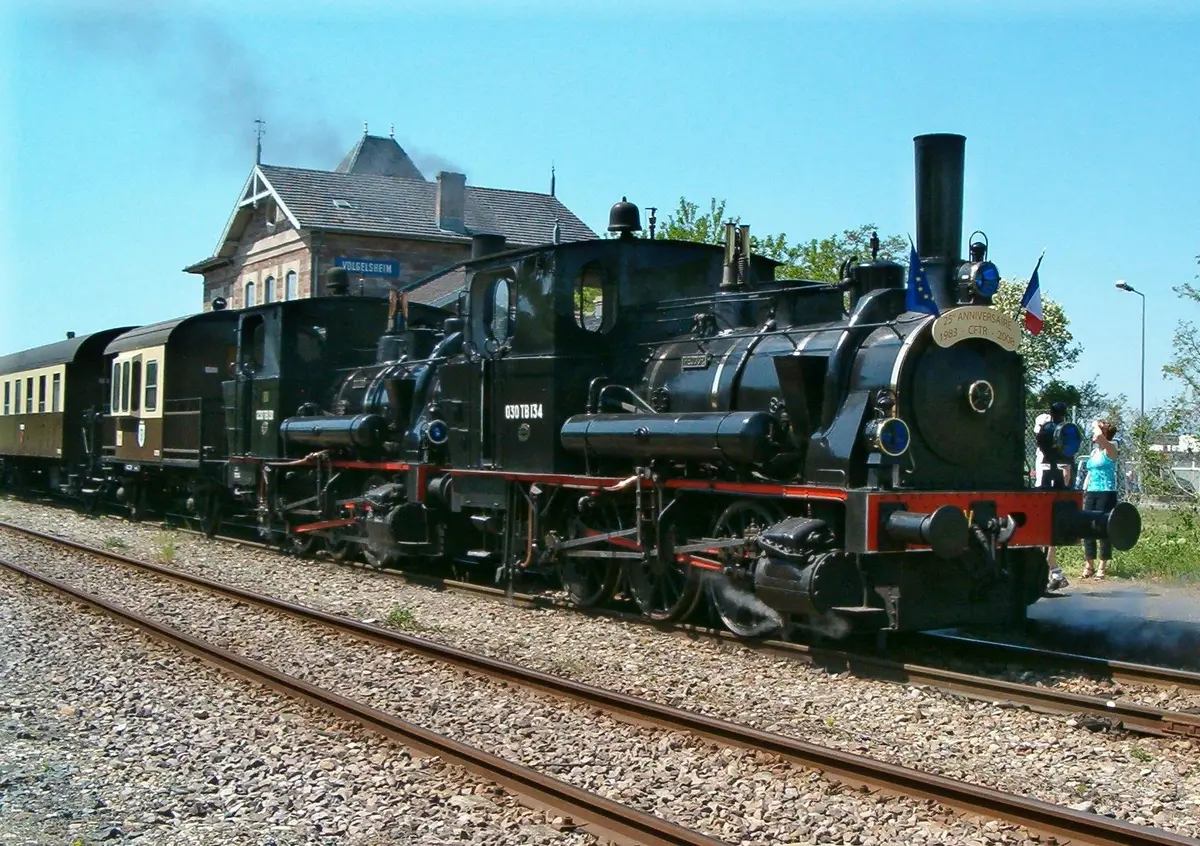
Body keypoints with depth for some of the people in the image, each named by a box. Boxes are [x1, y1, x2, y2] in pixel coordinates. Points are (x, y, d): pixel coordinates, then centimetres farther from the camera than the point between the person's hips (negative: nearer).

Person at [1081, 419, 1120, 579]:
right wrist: (1083, 493, 14)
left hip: (1106, 493, -7)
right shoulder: (1093, 452, 16)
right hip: (1091, 493, 7)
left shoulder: (1110, 450, -6)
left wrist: (1096, 424, -8)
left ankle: (1103, 566, 4)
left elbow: (1100, 436, -28)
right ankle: (1089, 564, 11)